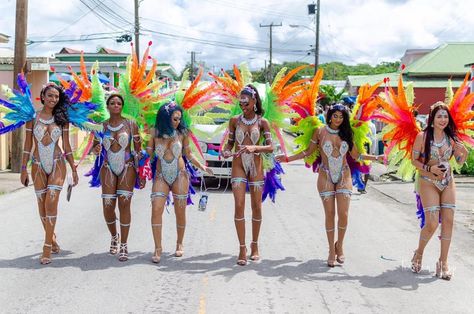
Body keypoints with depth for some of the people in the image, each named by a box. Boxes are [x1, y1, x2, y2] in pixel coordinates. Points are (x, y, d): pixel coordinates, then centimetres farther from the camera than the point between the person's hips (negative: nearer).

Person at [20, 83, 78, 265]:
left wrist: (74, 169, 5)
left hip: (57, 165, -1)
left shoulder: (62, 118, 3)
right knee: (42, 206, 7)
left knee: (51, 203, -13)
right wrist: (23, 169, 1)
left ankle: (47, 248, -10)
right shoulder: (33, 117, 1)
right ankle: (52, 239, 27)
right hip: (38, 166, 1)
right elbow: (27, 145, 4)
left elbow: (67, 147, 7)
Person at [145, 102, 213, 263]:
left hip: (179, 176, 0)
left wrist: (202, 167, 5)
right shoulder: (155, 132, -1)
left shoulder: (182, 132, 0)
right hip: (161, 176, 0)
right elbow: (149, 152, 8)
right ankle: (157, 248, -7)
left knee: (180, 212, 4)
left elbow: (188, 154, 10)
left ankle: (179, 244, 24)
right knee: (156, 209, -13)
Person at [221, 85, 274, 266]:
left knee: (256, 207, 5)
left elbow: (270, 147, -6)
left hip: (256, 165, 0)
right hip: (238, 165, 0)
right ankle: (242, 248, -4)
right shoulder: (235, 121, 5)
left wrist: (254, 148, -23)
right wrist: (227, 151, -10)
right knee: (239, 205, -9)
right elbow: (230, 143, 12)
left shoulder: (262, 122, 0)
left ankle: (254, 246, 21)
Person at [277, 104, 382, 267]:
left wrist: (376, 158, 3)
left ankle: (340, 245, 17)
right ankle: (332, 250, 12)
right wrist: (288, 158, -1)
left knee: (343, 214, -6)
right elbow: (308, 151, 5)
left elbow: (356, 155, 8)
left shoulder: (347, 133, 2)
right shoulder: (320, 132, -3)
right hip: (326, 177, -1)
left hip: (344, 177, 1)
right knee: (330, 214, 0)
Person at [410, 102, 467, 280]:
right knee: (432, 224, -10)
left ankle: (443, 262, 9)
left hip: (448, 183, 5)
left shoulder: (451, 137, 3)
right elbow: (414, 160, -4)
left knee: (448, 221, -1)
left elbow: (459, 161, 12)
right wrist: (430, 168, -19)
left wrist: (464, 155, -9)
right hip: (428, 183, -4)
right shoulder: (423, 136, -9)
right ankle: (419, 254, 18)